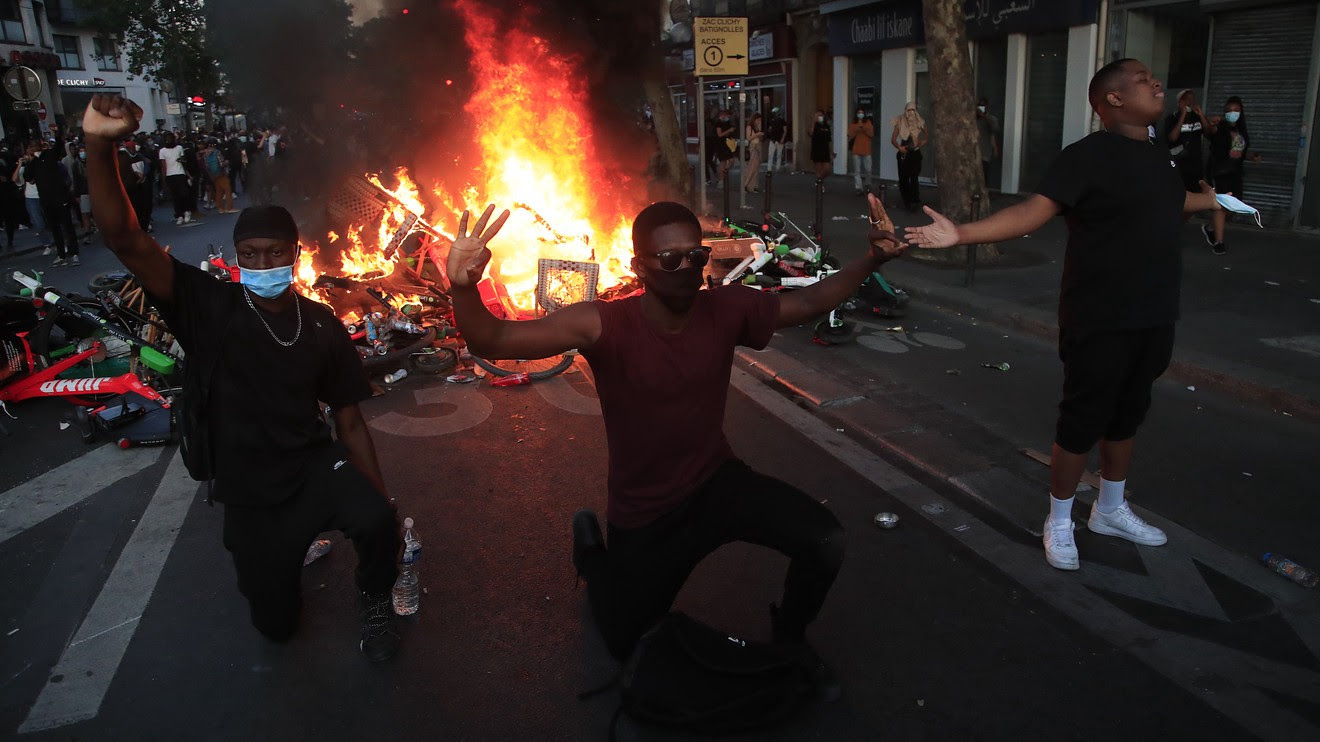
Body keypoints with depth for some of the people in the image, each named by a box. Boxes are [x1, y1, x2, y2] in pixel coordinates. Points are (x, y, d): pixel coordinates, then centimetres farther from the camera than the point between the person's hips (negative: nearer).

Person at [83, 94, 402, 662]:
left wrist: (383, 502, -3)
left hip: (314, 466, 0)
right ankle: (276, 551, 46)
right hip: (250, 492, 0)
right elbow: (125, 240, -24)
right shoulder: (212, 309, -11)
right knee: (276, 625, 12)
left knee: (376, 523, -34)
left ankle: (374, 600, 1)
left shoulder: (324, 327, -3)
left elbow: (350, 422, 1)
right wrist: (100, 146, -40)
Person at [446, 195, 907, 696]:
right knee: (629, 646, 16)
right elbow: (493, 341, -36)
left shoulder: (727, 309, -15)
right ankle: (592, 545, 45)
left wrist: (870, 260, -12)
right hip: (645, 514, -2)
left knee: (826, 542, -21)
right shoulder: (606, 326, -27)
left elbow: (811, 302, 1)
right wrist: (464, 289, -56)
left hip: (718, 482, 2)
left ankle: (789, 637, 13)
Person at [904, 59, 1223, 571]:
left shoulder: (1157, 155, 10)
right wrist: (961, 234, -40)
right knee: (1082, 423, 2)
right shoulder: (1088, 156, -16)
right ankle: (1059, 522, 20)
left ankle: (1110, 511, 37)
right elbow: (1030, 213, -27)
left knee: (1127, 417, 19)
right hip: (1101, 321, -8)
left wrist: (1211, 200, 50)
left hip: (1153, 318, 8)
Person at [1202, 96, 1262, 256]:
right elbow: (1208, 130, -36)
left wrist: (1253, 157, -1)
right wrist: (1211, 123, -60)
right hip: (1219, 172, -7)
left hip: (1235, 172, 7)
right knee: (1221, 205, -9)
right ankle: (1218, 242, -5)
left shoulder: (1241, 131, 10)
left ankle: (1210, 228, 32)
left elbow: (1242, 151, 21)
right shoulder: (1219, 128, -10)